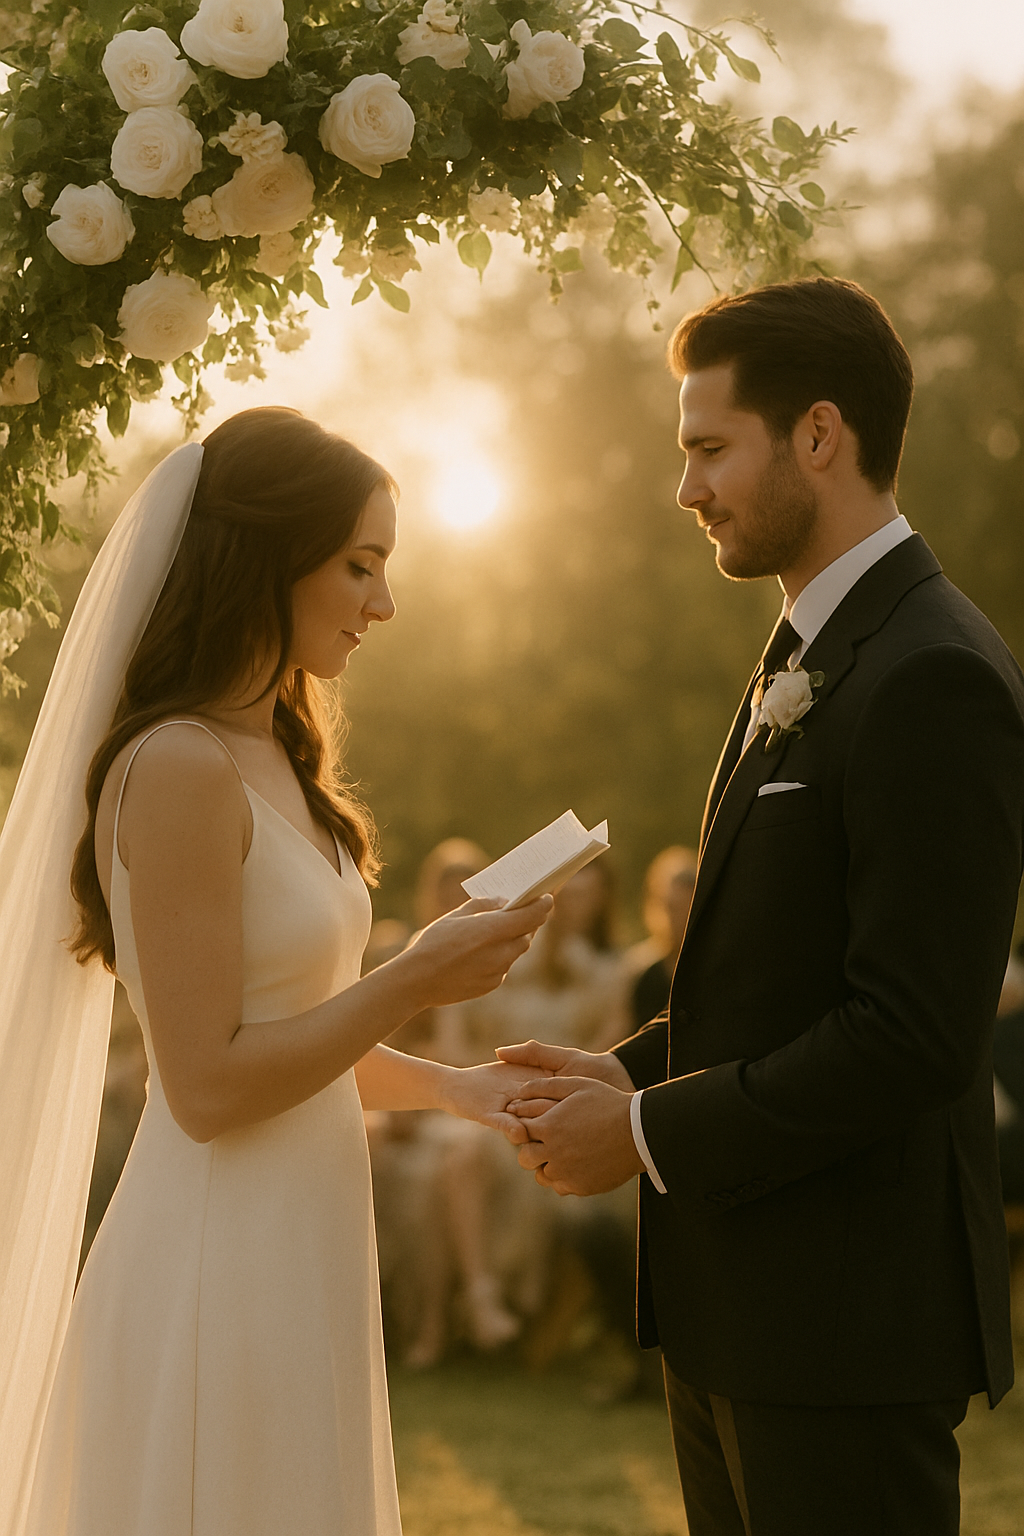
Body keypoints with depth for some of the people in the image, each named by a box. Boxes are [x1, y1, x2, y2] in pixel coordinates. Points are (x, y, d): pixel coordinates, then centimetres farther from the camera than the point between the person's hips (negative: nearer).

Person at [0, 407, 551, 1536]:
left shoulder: (271, 759, 12)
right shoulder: (178, 768, -17)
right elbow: (208, 1085, -19)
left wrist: (453, 1087, 8)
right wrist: (418, 981, -15)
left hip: (295, 1262, 9)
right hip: (221, 1268, -9)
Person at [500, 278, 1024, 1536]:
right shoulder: (810, 661, 14)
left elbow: (913, 1038, -23)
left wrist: (651, 1134, -16)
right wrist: (631, 1071, 5)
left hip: (849, 1320, -9)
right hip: (738, 1302, 10)